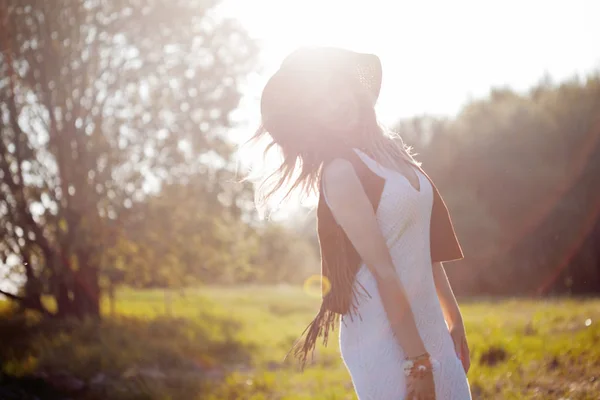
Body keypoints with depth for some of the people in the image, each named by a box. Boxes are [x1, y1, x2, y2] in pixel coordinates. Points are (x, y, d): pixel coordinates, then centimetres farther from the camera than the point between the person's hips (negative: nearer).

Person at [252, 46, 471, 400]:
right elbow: (382, 269, -18)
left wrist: (454, 317, 16)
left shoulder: (388, 148, 9)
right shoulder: (340, 171, -14)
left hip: (432, 329, 8)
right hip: (386, 342, -8)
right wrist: (416, 360, -19)